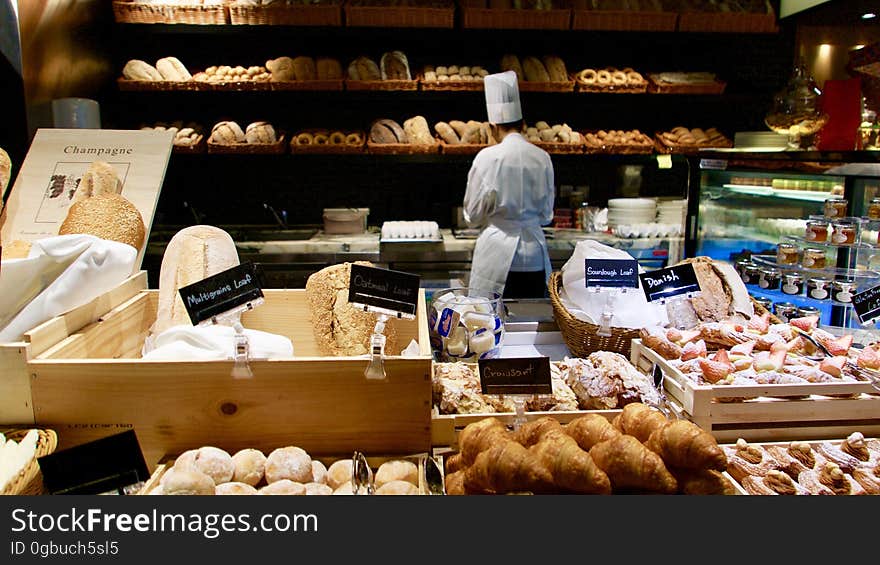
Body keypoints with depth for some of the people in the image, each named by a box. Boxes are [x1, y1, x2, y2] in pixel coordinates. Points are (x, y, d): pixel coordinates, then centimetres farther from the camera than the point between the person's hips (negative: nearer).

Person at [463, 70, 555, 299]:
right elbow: (546, 215, 10)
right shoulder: (542, 158, 2)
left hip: (498, 254, -4)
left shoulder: (488, 158, -10)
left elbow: (473, 216, -2)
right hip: (534, 255, 4)